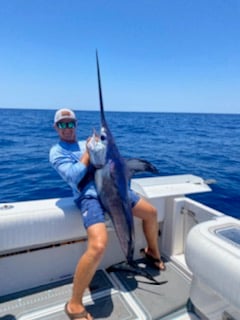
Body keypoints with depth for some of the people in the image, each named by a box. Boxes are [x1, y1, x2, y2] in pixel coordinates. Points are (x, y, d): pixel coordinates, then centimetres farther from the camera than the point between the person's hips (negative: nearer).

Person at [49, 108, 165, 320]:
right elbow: (74, 176, -13)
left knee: (151, 212, 14)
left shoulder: (86, 143, 21)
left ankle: (153, 251, 41)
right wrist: (88, 152, -6)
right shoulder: (57, 151, 4)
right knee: (98, 245, -31)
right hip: (90, 196, -7)